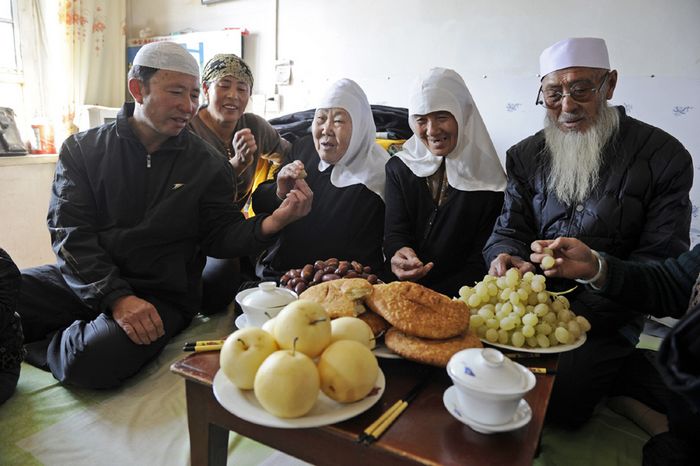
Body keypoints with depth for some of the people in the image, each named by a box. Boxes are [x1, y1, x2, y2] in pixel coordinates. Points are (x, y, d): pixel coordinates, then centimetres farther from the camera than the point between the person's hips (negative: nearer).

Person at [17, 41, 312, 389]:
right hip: (81, 279, 2)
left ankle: (32, 346, 1)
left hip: (160, 293, -1)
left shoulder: (208, 165, 3)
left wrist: (271, 223, -21)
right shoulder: (82, 149, 4)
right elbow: (71, 233, -4)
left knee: (100, 358, -30)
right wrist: (116, 296, -19)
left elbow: (218, 238, 0)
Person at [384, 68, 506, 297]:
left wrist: (432, 296, -16)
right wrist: (399, 252, -24)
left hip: (457, 298, -2)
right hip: (402, 292, 2)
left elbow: (480, 261, -3)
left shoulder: (488, 180, -4)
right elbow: (394, 233, 0)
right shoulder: (399, 167, 5)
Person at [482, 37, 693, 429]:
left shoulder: (663, 156, -2)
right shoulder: (526, 155, 8)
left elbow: (662, 265, -6)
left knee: (557, 402, -24)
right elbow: (510, 231, 6)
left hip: (604, 321, -3)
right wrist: (506, 258, -19)